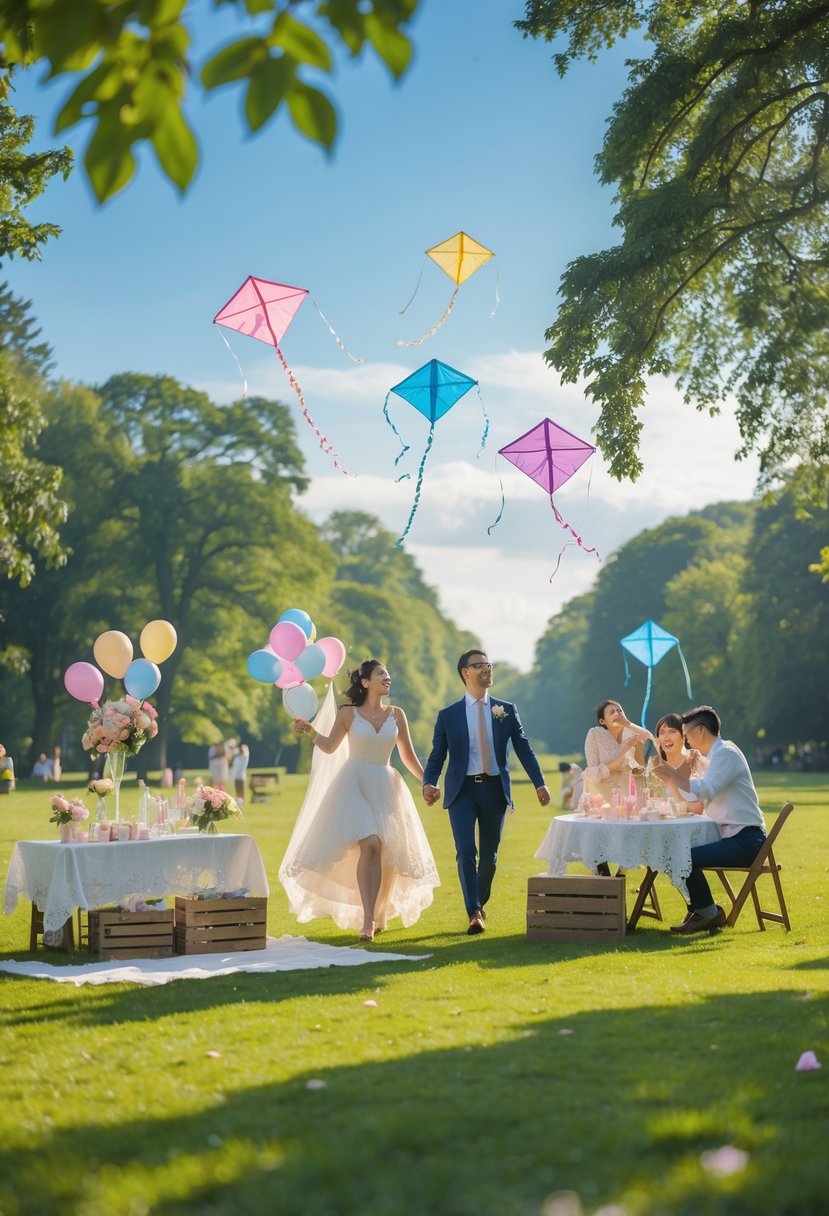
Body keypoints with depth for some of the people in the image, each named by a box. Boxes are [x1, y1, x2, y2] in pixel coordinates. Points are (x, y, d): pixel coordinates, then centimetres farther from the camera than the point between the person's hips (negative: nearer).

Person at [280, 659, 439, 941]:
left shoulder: (396, 714, 8)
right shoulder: (348, 713, 1)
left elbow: (408, 756, 13)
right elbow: (330, 747, 5)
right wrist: (309, 730, -11)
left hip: (385, 787, 4)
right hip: (356, 785, -4)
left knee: (388, 853, 3)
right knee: (370, 845, -22)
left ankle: (379, 914, 23)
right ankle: (367, 919, -24)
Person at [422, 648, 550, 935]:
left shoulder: (506, 710, 7)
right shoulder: (448, 715, 4)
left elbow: (524, 749, 5)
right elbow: (437, 756, 1)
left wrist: (539, 783, -5)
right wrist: (429, 783, -18)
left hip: (495, 789, 2)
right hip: (462, 790, -2)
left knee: (489, 854, 8)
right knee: (466, 850, -14)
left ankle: (481, 904, 29)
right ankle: (474, 914, -13)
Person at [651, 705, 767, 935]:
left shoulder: (726, 754, -12)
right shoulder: (717, 755, 19)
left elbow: (705, 792, -26)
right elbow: (695, 807, 19)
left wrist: (673, 776, -17)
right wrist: (669, 780, 12)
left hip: (745, 840, -10)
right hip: (732, 836, 10)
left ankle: (709, 914, -5)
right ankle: (701, 911, 12)